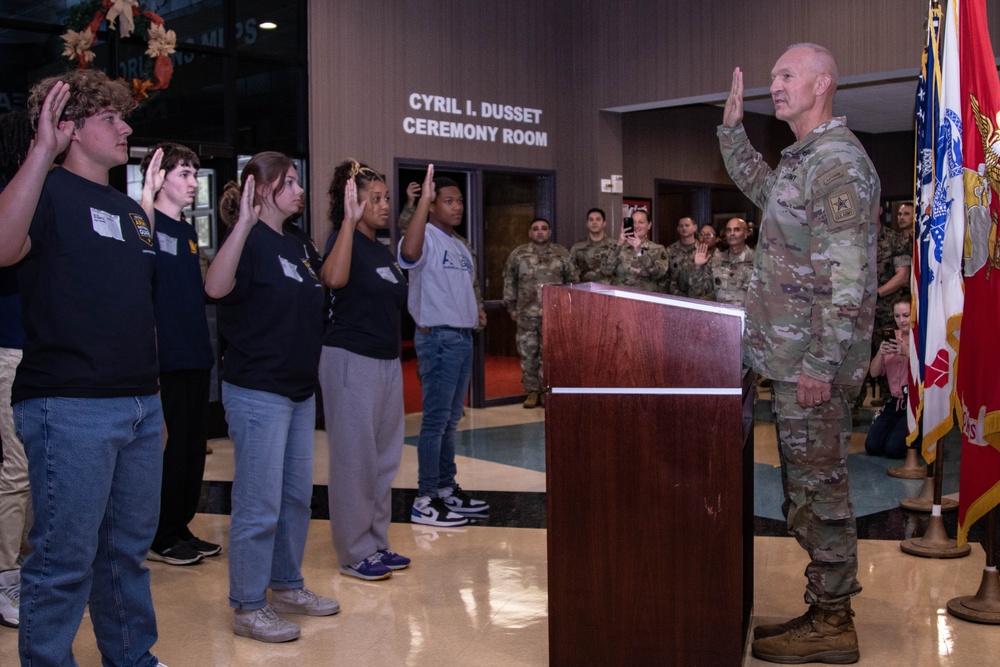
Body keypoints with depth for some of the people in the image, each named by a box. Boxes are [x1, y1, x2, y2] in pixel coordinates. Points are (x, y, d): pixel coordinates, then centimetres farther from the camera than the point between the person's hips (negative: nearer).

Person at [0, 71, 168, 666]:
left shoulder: (132, 209, 17)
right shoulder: (50, 192, -6)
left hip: (141, 405, 8)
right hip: (70, 407, -7)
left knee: (129, 548, 17)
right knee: (66, 557, 1)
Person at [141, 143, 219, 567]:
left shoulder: (188, 232, 16)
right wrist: (150, 356, -21)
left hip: (197, 357, 8)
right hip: (167, 360, -8)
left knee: (194, 447, 12)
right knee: (170, 448, -1)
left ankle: (181, 528, 23)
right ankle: (161, 537, 12)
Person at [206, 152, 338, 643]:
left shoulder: (298, 244, 12)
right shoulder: (252, 241, -14)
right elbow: (215, 287, -33)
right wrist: (243, 224, -41)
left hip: (299, 388, 9)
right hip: (257, 390, -9)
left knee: (297, 496, 17)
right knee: (259, 505, -2)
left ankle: (287, 586, 32)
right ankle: (247, 607, 12)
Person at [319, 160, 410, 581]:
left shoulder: (383, 251, 14)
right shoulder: (346, 240, -10)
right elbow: (334, 278, -34)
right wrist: (350, 220, -31)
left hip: (387, 360, 9)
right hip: (351, 360, -9)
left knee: (385, 458, 13)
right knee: (355, 459, -2)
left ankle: (377, 543, 25)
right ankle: (354, 554, 9)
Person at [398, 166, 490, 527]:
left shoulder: (460, 246, 18)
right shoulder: (427, 238, -11)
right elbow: (409, 253, -37)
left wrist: (474, 310, 11)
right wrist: (423, 199, -36)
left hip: (463, 336, 9)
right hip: (438, 338, -9)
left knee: (450, 419, 15)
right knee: (436, 419, -5)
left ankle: (447, 489, 25)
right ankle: (425, 500, 2)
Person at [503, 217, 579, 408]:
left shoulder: (561, 253, 5)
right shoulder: (518, 254, 5)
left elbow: (573, 280, 9)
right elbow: (509, 281, 9)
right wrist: (511, 306, 5)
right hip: (527, 313, 0)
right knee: (528, 353, 2)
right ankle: (532, 391, 11)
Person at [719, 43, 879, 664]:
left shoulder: (838, 159, -14)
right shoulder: (804, 157, 16)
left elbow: (849, 275, -21)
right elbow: (758, 184, 39)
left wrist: (820, 363, -23)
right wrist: (733, 125, 27)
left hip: (814, 359, -10)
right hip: (793, 356, 10)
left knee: (820, 486, -2)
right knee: (809, 486, 15)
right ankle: (825, 611, 25)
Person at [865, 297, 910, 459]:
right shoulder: (892, 338, 10)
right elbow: (874, 373, 3)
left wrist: (908, 353, -33)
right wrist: (881, 353, -15)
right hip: (896, 401, 5)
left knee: (893, 448, -15)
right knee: (872, 446, -7)